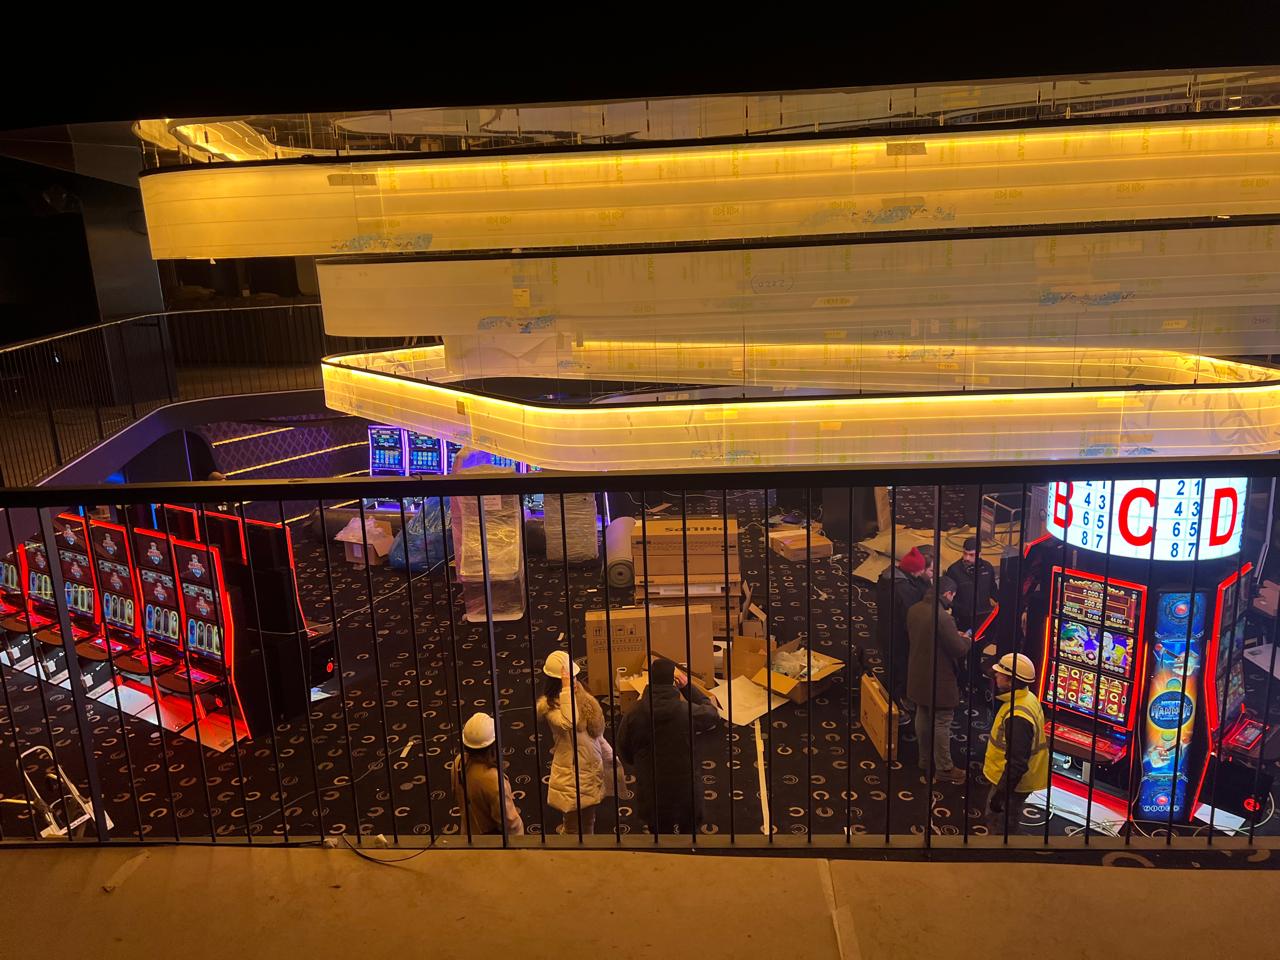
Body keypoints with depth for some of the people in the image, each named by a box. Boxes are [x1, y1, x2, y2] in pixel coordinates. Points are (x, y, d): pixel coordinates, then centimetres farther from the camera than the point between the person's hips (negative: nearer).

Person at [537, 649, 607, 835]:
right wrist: (567, 689, -38)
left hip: (592, 767, 7)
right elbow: (568, 722, -41)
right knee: (574, 825, 6)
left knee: (588, 823, 21)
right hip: (571, 772, -7)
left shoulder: (582, 696, 3)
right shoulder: (549, 705, -20)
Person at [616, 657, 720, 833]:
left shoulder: (633, 715, -11)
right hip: (686, 792, -1)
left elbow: (624, 755, 1)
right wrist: (688, 686, 4)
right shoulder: (687, 712, -15)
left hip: (650, 797, 1)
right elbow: (712, 714, 8)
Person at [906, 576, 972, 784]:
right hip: (939, 680, -8)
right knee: (941, 723, 5)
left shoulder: (914, 610, -2)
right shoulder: (942, 617, -28)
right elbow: (959, 650, -22)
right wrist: (967, 639, 1)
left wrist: (954, 635, 15)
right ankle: (944, 769, 18)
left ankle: (925, 761, 35)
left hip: (919, 676, 8)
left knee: (923, 718, 20)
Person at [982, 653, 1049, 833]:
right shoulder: (1026, 698, -1)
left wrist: (1000, 794, -23)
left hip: (1011, 782, -9)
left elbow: (1017, 764, -31)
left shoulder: (1017, 717, -33)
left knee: (998, 823, 8)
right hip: (1015, 778, 9)